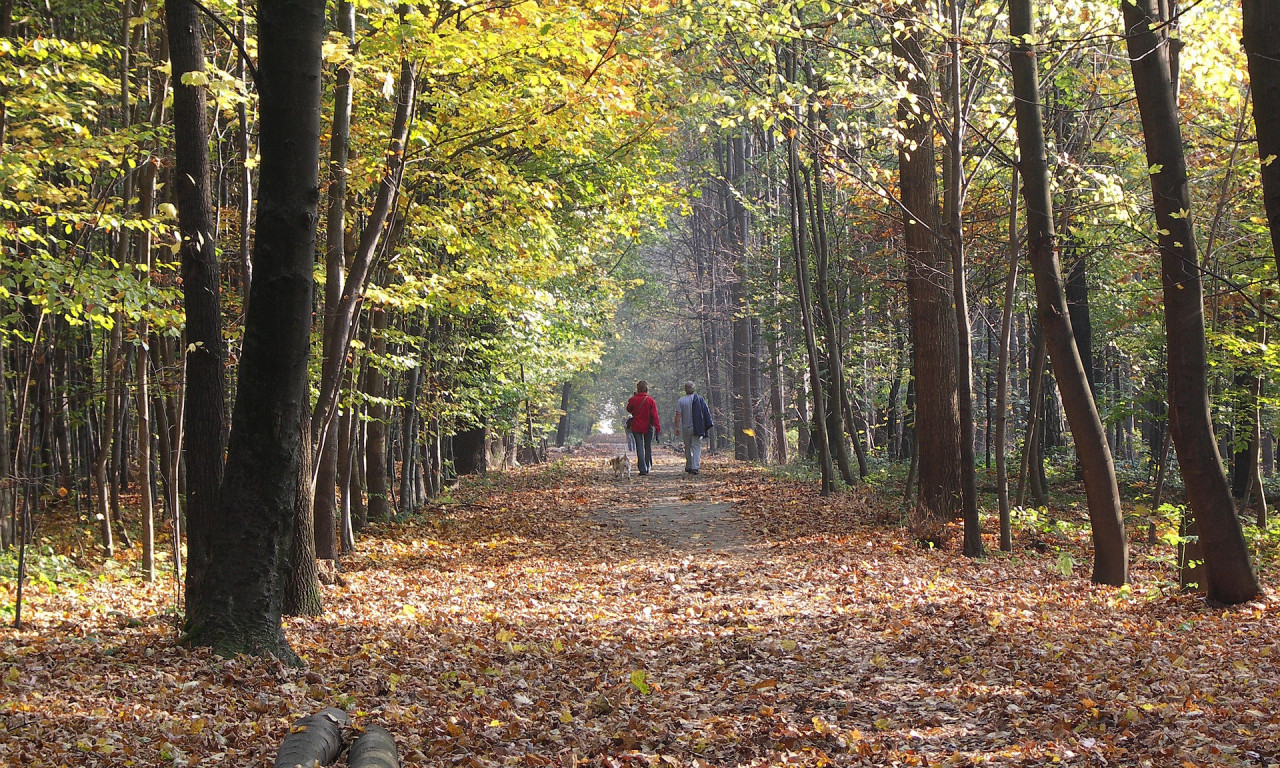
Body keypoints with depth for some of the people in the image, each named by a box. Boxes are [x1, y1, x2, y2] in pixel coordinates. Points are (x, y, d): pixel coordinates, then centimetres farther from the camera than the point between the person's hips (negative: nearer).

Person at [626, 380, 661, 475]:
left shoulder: (633, 400, -7)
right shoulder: (651, 401, -8)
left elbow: (629, 409, 12)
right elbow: (654, 415, -10)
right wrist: (657, 427, -7)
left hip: (636, 427, 0)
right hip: (648, 427, 0)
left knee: (639, 448, 1)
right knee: (648, 447, 13)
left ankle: (642, 469, -7)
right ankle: (647, 468, 19)